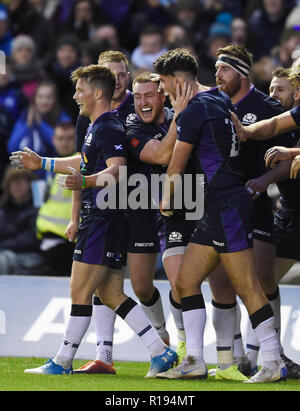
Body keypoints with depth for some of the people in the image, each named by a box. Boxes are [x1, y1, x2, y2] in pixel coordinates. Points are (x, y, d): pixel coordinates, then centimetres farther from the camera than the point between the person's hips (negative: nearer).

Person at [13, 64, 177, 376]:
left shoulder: (109, 128, -13)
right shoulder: (98, 127, 19)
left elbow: (118, 169, -27)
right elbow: (86, 162, 37)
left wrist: (84, 182, -44)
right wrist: (42, 163, 43)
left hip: (104, 219, -10)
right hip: (98, 218, 10)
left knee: (80, 292, -5)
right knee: (111, 294, 7)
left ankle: (62, 362, 1)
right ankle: (160, 353, 4)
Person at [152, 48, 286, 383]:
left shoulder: (195, 110, -12)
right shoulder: (218, 101, 15)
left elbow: (175, 167, -4)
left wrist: (166, 200, 14)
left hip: (228, 206, -10)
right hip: (215, 210, 10)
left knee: (247, 288, -8)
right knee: (186, 280, 9)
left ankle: (273, 363, -6)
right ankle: (195, 361, 8)